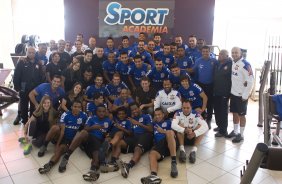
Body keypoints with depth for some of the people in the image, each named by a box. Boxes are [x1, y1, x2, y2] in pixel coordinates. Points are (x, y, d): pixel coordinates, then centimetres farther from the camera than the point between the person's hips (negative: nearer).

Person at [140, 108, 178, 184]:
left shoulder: (168, 122, 25)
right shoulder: (153, 124, 33)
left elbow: (173, 134, 12)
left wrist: (163, 131, -1)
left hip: (170, 143, -1)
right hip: (159, 145, 1)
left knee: (169, 132, -34)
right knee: (152, 154, -32)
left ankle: (174, 162, -38)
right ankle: (154, 175, -62)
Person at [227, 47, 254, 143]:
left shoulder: (245, 64, -17)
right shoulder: (232, 63, 7)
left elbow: (250, 81, -19)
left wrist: (245, 95, -17)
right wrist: (230, 91, 12)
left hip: (241, 95, -7)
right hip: (233, 93, 7)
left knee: (241, 115, 4)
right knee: (234, 113, 16)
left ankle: (241, 134, 16)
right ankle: (235, 131, 31)